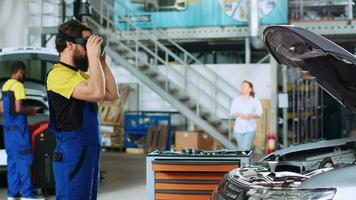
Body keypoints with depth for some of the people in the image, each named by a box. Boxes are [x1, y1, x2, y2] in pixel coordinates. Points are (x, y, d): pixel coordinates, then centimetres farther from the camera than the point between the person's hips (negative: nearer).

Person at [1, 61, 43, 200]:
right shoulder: (18, 85, -13)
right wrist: (30, 110, -2)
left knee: (12, 160, 10)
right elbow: (18, 108, -21)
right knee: (24, 159, -6)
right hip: (18, 127, -9)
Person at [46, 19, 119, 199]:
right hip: (72, 154, -10)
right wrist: (93, 56, -20)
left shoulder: (80, 74, 17)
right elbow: (96, 92, -28)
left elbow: (112, 94, 16)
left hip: (90, 153, 10)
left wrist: (102, 62, 10)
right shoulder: (59, 74, -14)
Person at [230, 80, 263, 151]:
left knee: (246, 148, -15)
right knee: (240, 148, 8)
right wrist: (238, 115, -15)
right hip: (238, 128, 2)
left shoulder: (255, 101, 3)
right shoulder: (236, 100, 6)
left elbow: (259, 114, 5)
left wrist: (251, 116, -15)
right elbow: (232, 114, 7)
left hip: (250, 129, -2)